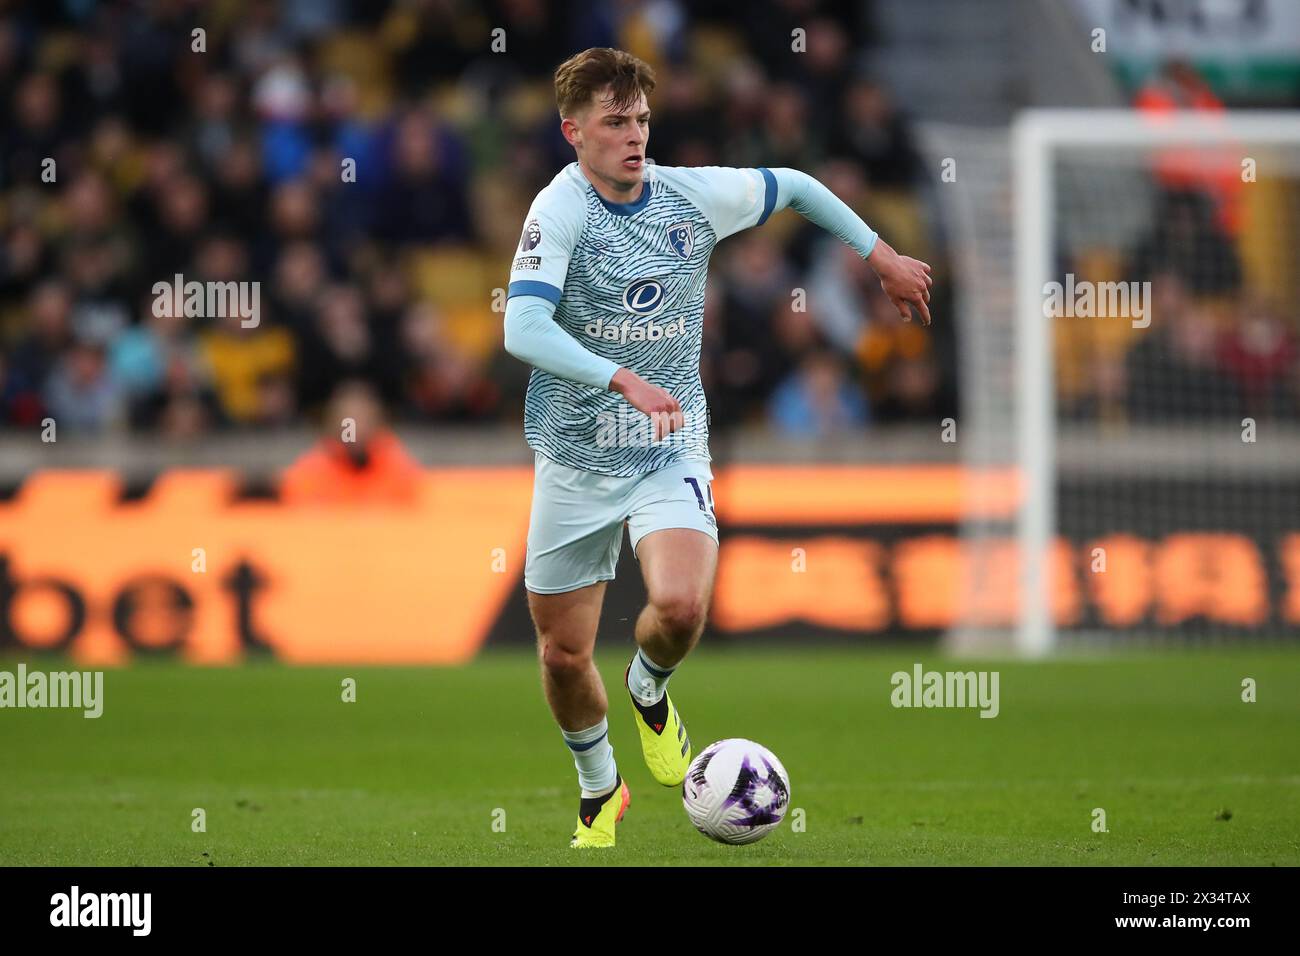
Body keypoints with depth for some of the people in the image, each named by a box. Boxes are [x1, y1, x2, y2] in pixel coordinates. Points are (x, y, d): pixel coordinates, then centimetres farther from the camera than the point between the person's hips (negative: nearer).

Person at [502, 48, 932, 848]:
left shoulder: (696, 196, -3)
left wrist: (882, 256, 18)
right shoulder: (560, 211, -15)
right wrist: (623, 379, -41)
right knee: (563, 654, 5)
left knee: (681, 606, -25)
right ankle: (599, 790, 35)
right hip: (575, 459, -1)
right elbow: (522, 331, -30)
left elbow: (795, 187, 17)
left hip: (671, 453, 1)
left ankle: (650, 689, 11)